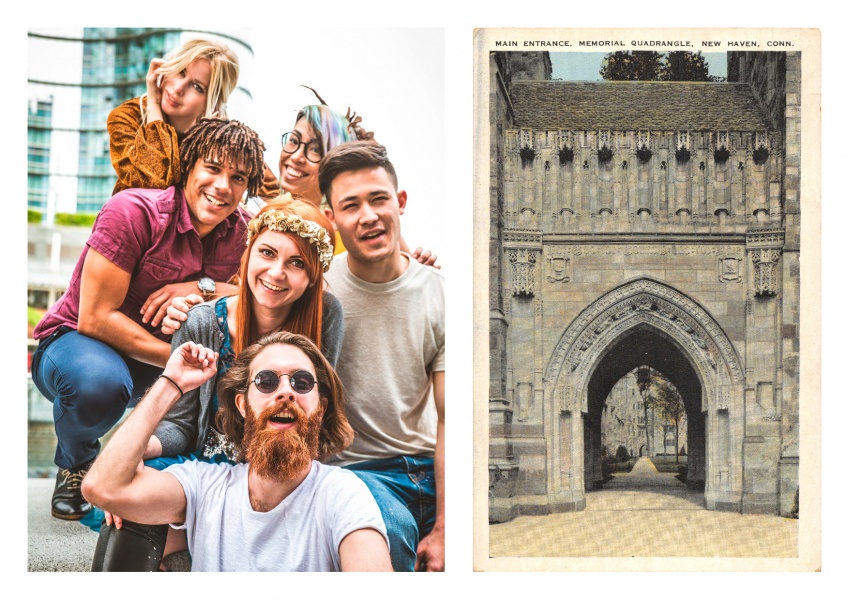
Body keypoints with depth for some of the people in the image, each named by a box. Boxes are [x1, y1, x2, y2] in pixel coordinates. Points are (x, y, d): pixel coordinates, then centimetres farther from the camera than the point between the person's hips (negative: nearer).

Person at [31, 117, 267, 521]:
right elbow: (95, 318, -25)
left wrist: (204, 287, -27)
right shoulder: (133, 212, -23)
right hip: (76, 341, -5)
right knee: (100, 383, -40)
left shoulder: (241, 230, -6)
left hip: (158, 362, 5)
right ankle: (75, 464, -2)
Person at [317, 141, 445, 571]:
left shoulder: (436, 294, 1)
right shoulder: (316, 289, -4)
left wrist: (443, 528, -8)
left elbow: (449, 419, -2)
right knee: (391, 527, -33)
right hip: (350, 467, -2)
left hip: (428, 466, 2)